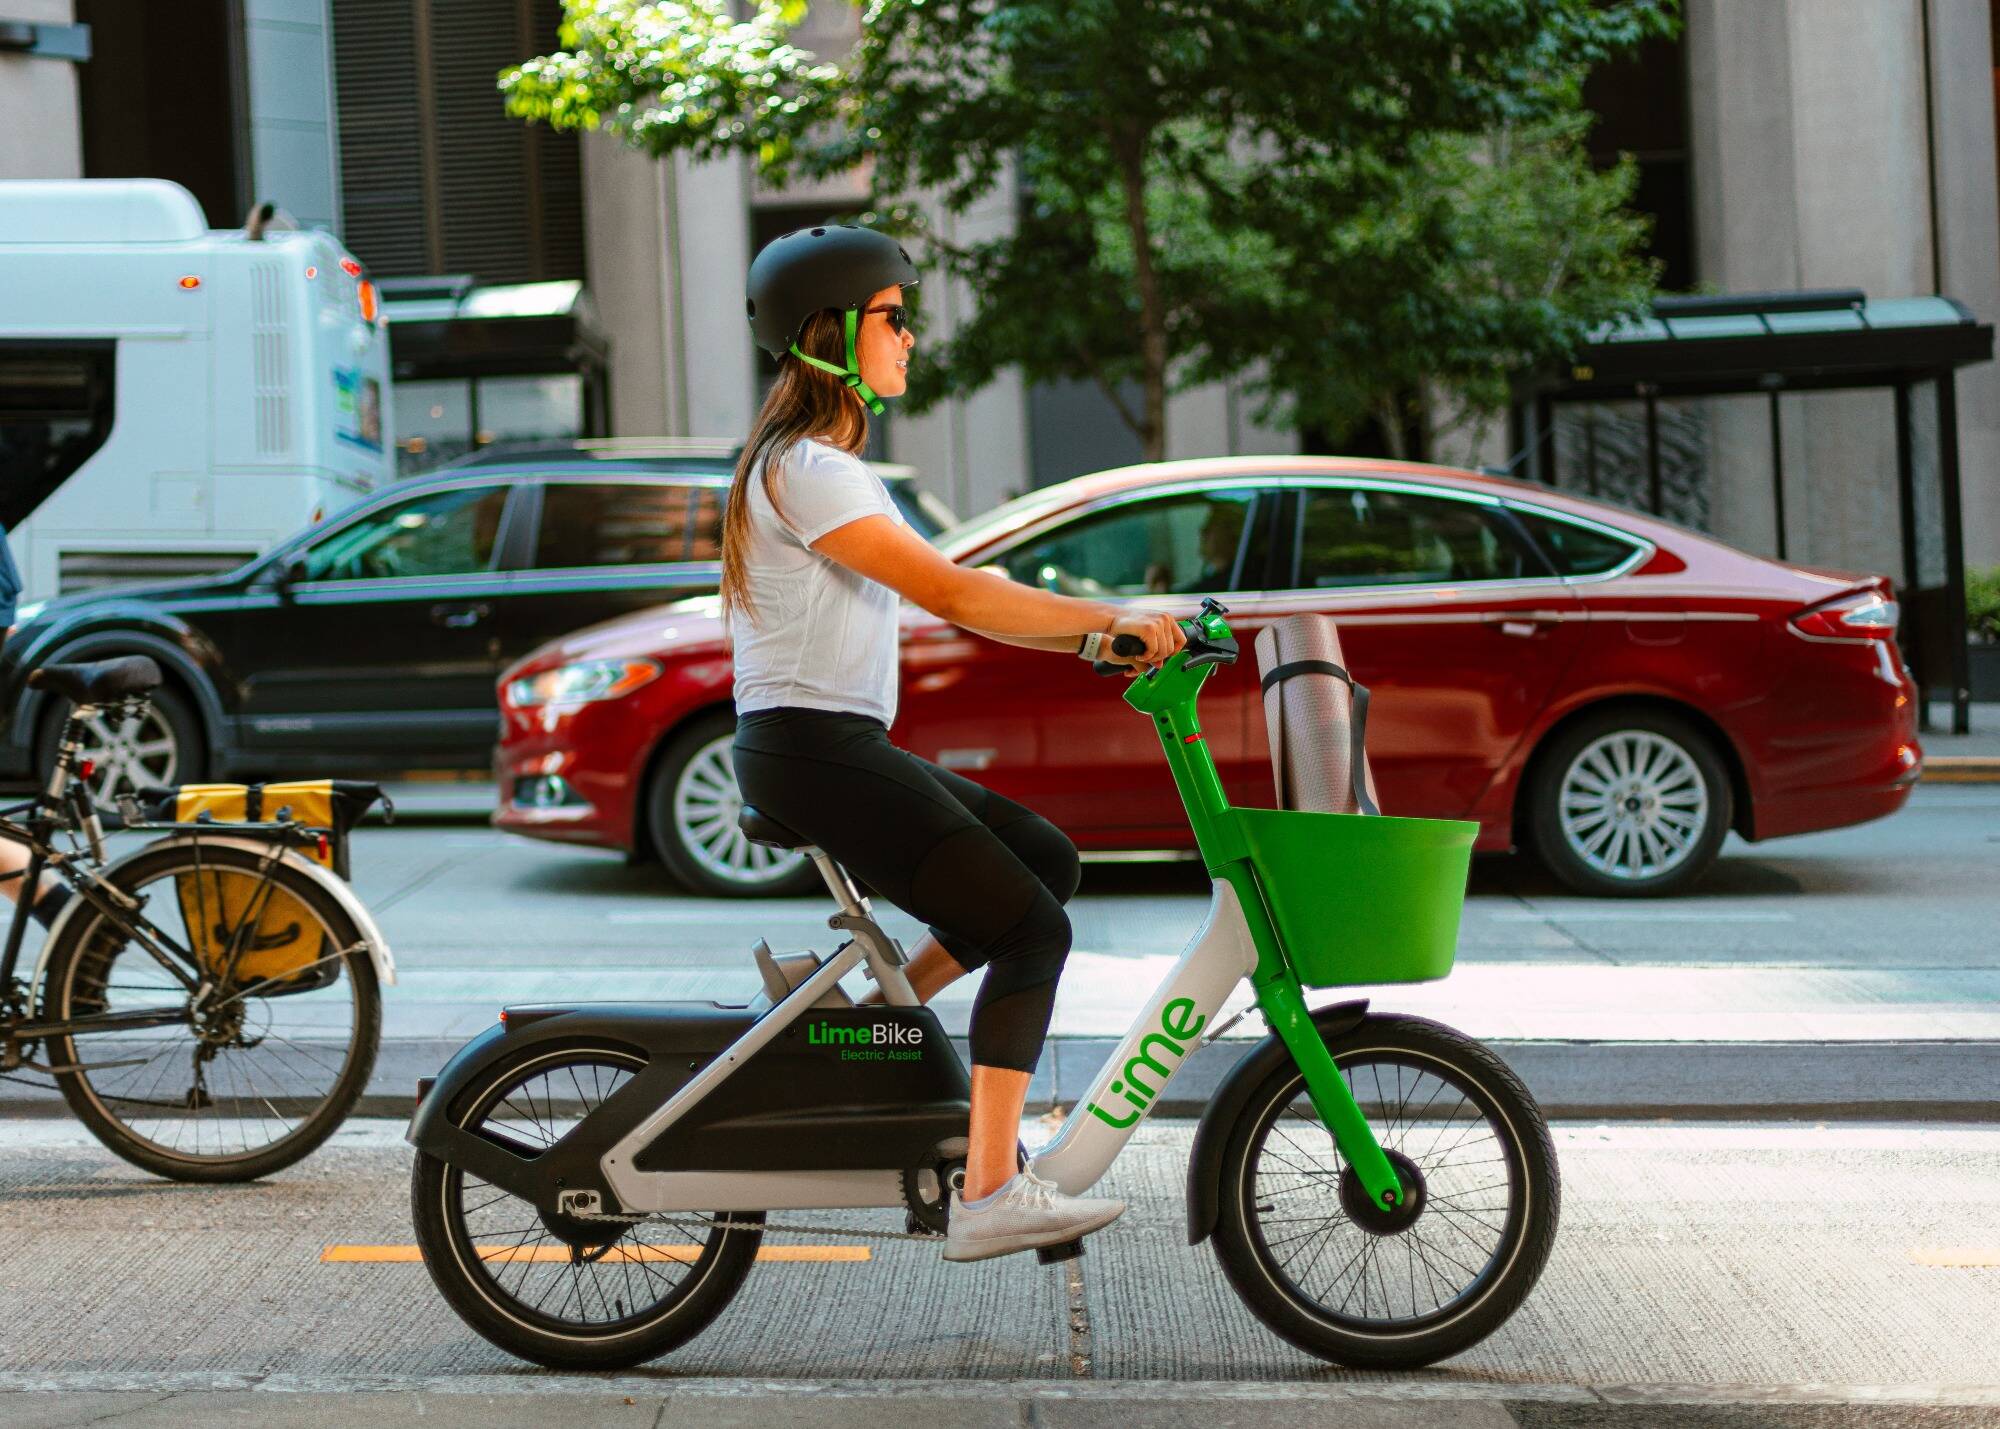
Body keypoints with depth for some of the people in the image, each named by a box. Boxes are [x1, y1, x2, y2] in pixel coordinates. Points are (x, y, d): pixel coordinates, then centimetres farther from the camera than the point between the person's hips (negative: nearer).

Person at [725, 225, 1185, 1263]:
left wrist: (1095, 638, 9)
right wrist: (1110, 620, -16)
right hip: (809, 749, -10)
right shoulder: (806, 468, -14)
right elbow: (953, 596, -20)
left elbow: (953, 593, 17)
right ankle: (989, 1197, -16)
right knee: (1031, 930, -13)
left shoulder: (825, 463, 19)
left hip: (842, 747, 10)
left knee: (1047, 862, 12)